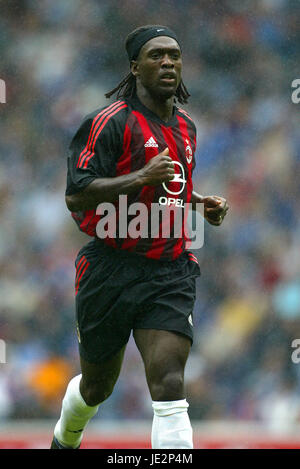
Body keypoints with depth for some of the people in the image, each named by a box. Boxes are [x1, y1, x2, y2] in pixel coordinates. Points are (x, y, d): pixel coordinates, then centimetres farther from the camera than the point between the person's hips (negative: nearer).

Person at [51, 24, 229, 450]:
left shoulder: (185, 127, 14)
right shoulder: (110, 122, -9)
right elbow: (76, 195, -18)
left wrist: (203, 205, 11)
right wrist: (143, 177, -26)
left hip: (171, 273, 4)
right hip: (112, 270, -3)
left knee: (169, 387, -15)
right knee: (97, 386, 16)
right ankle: (64, 442, 48)